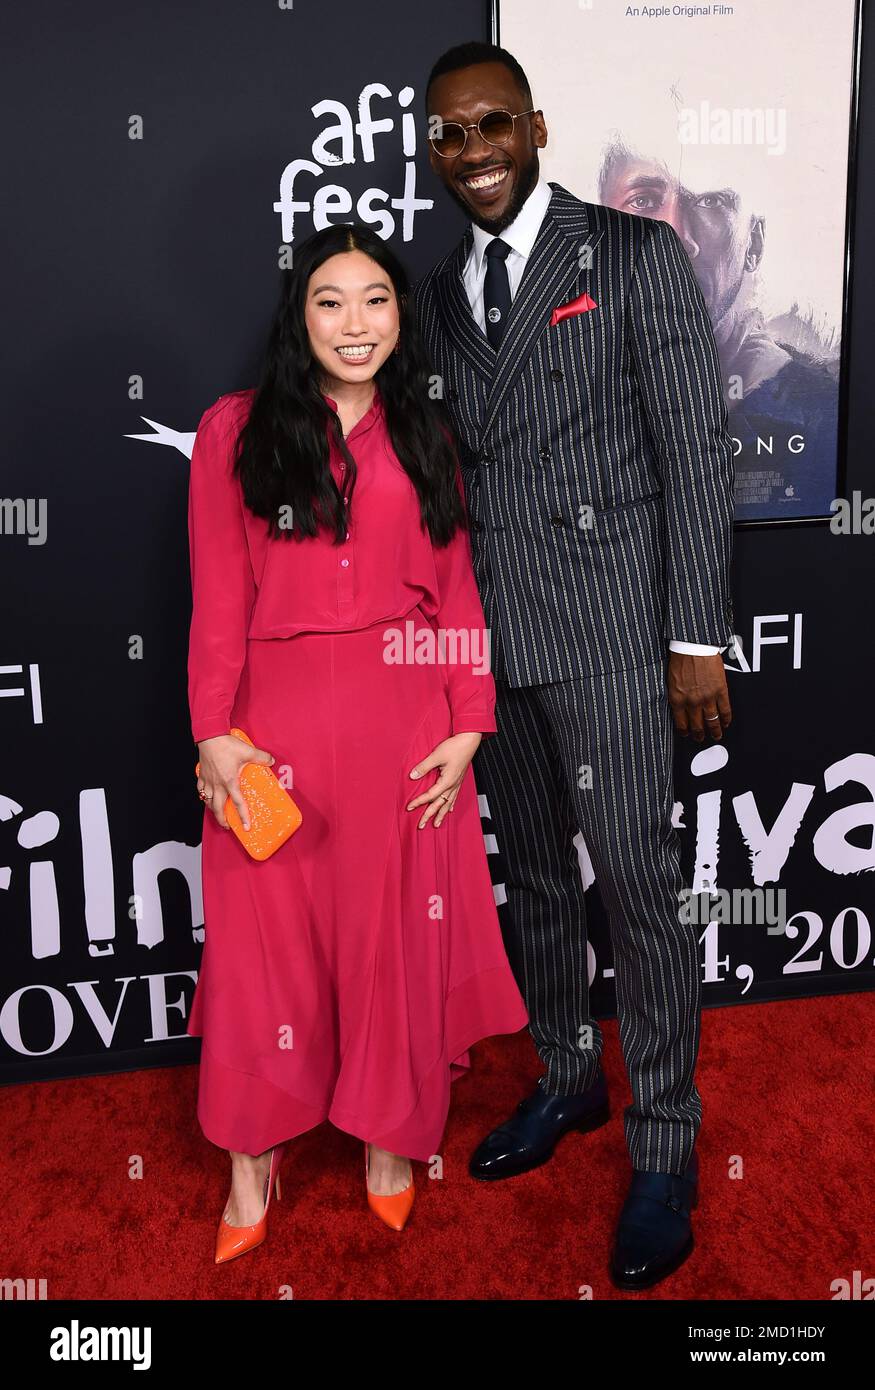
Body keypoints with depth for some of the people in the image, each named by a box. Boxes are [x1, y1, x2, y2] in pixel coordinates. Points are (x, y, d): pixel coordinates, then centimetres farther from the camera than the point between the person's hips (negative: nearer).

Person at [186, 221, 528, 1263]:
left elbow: (457, 593, 7)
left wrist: (467, 728, -1)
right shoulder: (236, 430, 4)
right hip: (278, 723, -1)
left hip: (407, 727, 2)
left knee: (396, 932, 9)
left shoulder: (426, 439, 11)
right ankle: (252, 1160, 23)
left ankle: (388, 1136, 29)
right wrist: (215, 732, -7)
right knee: (267, 934, 5)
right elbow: (218, 600, 0)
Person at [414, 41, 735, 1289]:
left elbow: (696, 452, -7)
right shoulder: (440, 293, 13)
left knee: (638, 885, 0)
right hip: (487, 635, 5)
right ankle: (568, 1081, 36)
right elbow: (449, 467, 13)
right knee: (534, 877, 15)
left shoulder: (636, 254, -2)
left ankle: (665, 1149, 18)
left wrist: (698, 639, -11)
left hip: (608, 628, -5)